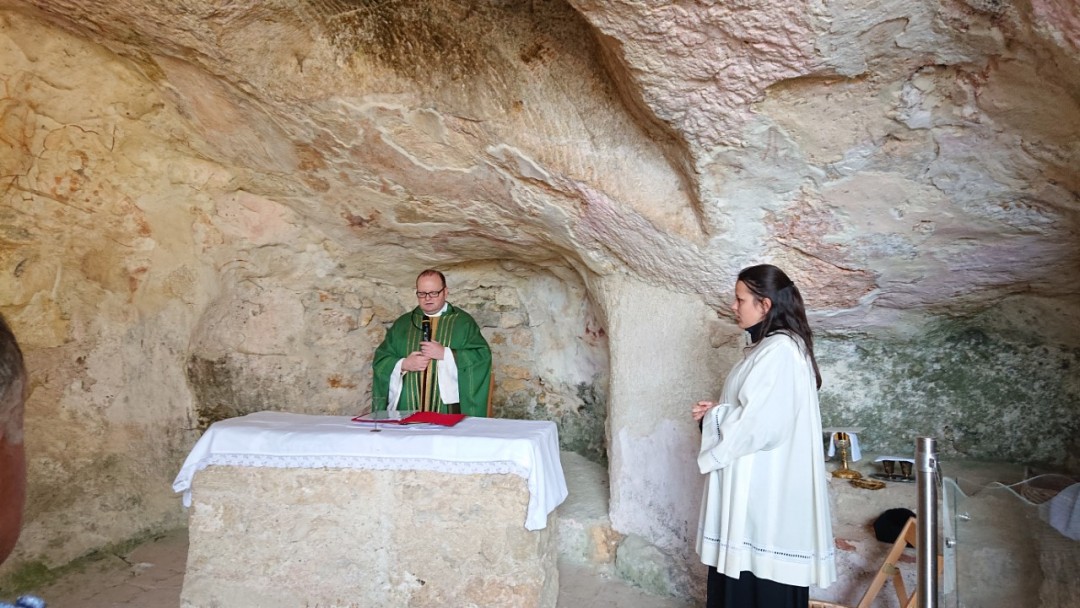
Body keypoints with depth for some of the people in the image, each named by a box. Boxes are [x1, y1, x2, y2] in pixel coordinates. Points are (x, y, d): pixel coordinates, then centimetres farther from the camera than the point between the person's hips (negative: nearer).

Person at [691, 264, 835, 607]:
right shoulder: (769, 347, 13)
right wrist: (716, 411, 5)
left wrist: (712, 418, -8)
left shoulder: (778, 351, -19)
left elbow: (759, 422, -24)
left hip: (765, 485, -10)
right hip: (754, 483, 10)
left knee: (764, 581, 1)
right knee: (742, 564, 16)